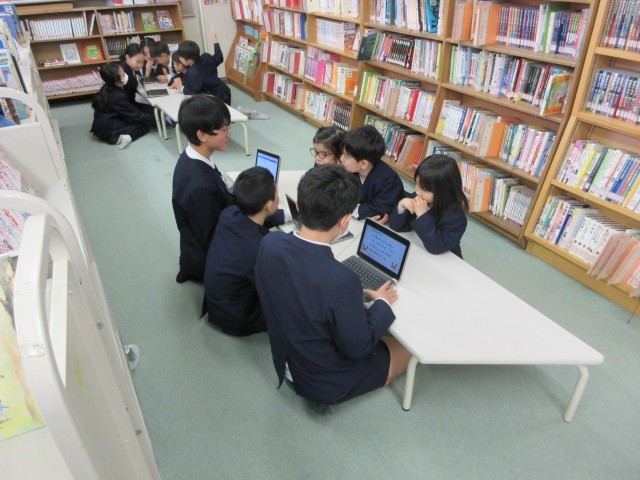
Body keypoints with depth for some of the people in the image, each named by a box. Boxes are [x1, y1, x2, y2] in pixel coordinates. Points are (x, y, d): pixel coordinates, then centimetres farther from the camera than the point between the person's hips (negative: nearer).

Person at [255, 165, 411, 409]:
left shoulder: (270, 243, -19)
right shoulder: (341, 281, -39)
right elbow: (357, 348, -22)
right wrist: (381, 303, -7)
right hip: (325, 383, -6)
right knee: (407, 346, 16)